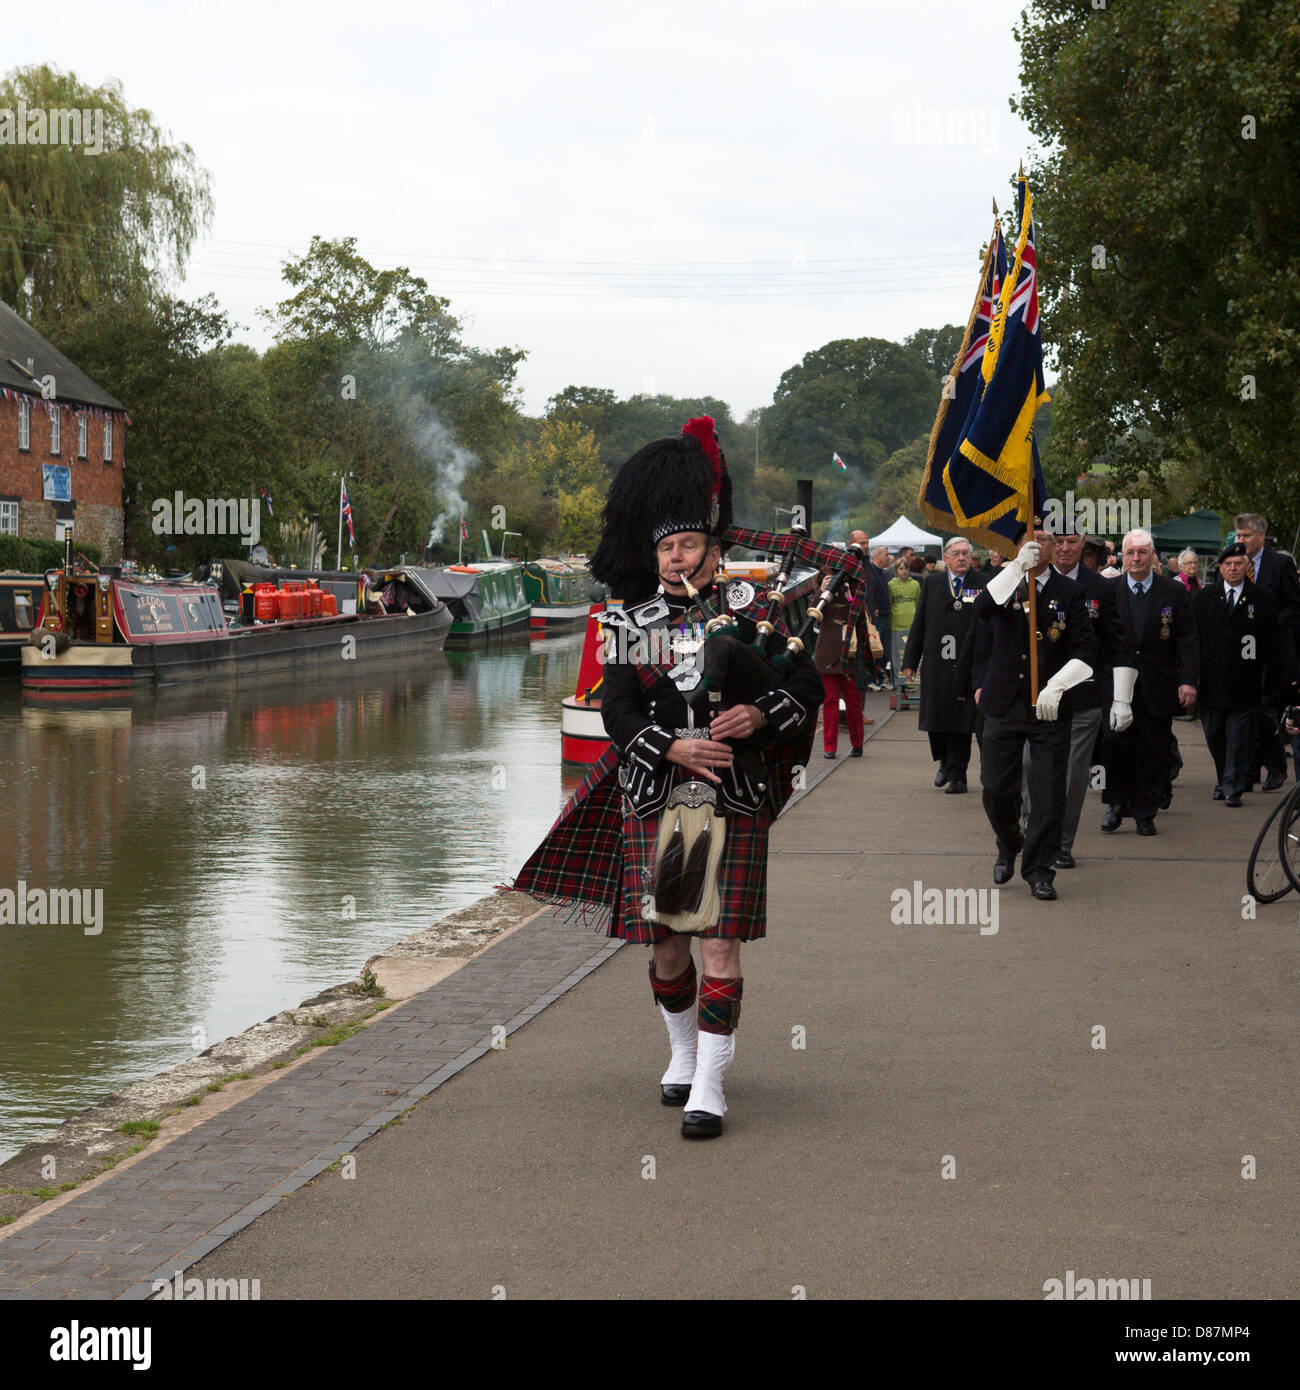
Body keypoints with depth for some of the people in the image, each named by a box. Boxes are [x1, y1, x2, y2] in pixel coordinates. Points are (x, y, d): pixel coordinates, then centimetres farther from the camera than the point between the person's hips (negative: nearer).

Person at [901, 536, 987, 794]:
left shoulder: (982, 585, 0)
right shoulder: (932, 583, 9)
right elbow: (919, 624, 9)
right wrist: (910, 661, 6)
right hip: (936, 665, 3)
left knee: (961, 720, 1)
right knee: (936, 718, 7)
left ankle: (957, 775, 11)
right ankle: (945, 763, 32)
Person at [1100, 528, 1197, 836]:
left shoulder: (1175, 593, 3)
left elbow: (1187, 640, 1)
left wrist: (1189, 680, -9)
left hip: (1157, 687, 0)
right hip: (1117, 683, 0)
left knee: (1153, 749, 3)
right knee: (1116, 743, -7)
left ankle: (1145, 813, 13)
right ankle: (1116, 804, 12)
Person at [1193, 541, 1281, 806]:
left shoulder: (1263, 600, 3)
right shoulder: (1203, 598, 8)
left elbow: (1273, 647, 3)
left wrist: (1273, 686, -1)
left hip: (1244, 684, -2)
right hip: (1210, 682, 2)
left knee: (1238, 739, -2)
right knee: (1214, 737, 10)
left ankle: (1233, 789, 5)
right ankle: (1223, 780, 29)